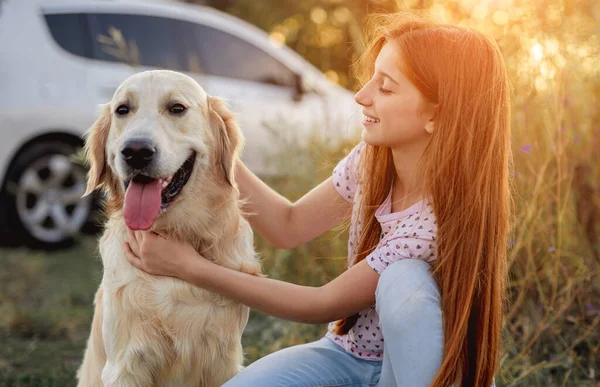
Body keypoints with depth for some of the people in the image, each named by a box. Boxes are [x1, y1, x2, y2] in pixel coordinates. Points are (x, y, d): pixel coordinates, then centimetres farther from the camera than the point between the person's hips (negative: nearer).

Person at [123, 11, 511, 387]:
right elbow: (289, 226, -1)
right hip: (347, 352, 4)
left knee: (404, 279, -35)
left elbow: (324, 305, -23)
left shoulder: (441, 218, -30)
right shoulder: (371, 160, -10)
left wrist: (192, 268, -21)